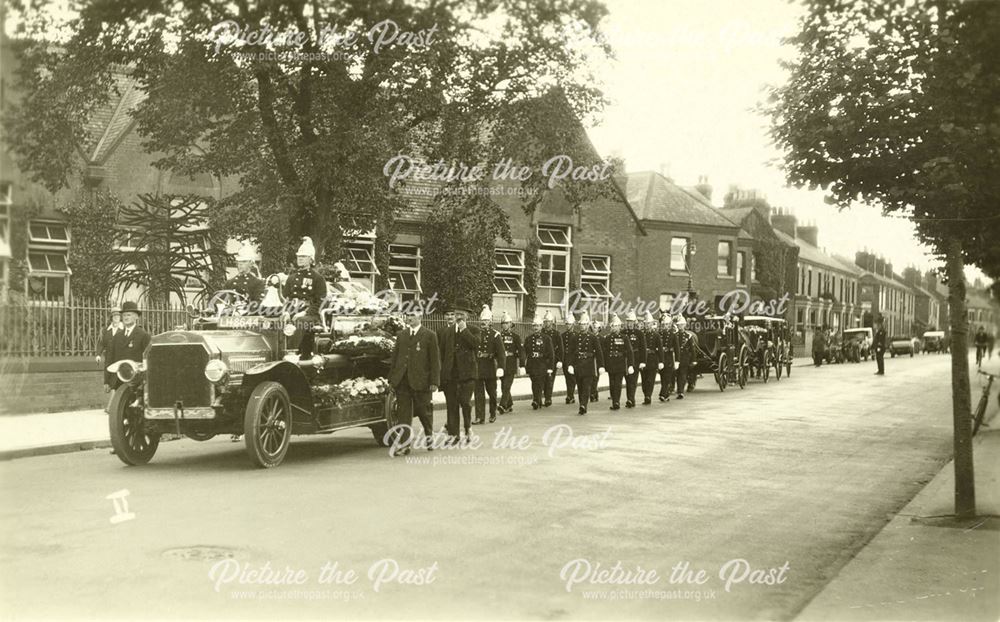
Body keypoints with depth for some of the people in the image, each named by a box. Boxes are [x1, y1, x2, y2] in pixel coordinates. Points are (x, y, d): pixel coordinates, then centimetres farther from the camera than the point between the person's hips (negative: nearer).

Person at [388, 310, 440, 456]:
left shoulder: (429, 336, 0)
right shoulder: (401, 335, 14)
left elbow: (435, 360, -2)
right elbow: (395, 357, 15)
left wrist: (434, 382, -8)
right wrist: (392, 378, 8)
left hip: (420, 381, -3)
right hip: (402, 381, 3)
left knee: (424, 411, 8)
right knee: (403, 414, 0)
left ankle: (429, 437, 31)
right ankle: (404, 444, 1)